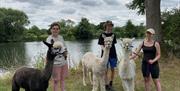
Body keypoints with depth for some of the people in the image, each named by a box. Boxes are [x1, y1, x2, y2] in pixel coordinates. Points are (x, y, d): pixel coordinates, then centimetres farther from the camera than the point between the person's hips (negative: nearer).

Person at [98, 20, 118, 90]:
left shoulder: (113, 35, 5)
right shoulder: (102, 35, -5)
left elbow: (114, 44, 10)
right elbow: (101, 45, -7)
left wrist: (116, 55, 10)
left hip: (113, 54, 3)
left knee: (112, 69, 10)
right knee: (106, 70, 2)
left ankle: (111, 82, 28)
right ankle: (107, 85, 9)